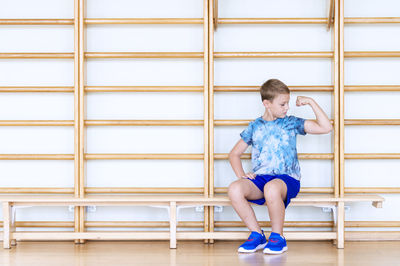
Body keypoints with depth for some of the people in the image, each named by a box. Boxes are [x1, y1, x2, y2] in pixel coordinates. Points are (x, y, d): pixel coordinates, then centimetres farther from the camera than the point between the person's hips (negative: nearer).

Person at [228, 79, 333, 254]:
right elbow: (234, 154, 20)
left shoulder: (291, 124, 10)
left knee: (271, 189, -39)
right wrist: (241, 175, 3)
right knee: (234, 190, -28)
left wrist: (311, 102, 0)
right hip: (259, 178, 3)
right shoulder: (255, 127, 14)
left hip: (286, 178, -3)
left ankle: (278, 237, -16)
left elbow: (326, 128, 3)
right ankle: (257, 235, -10)